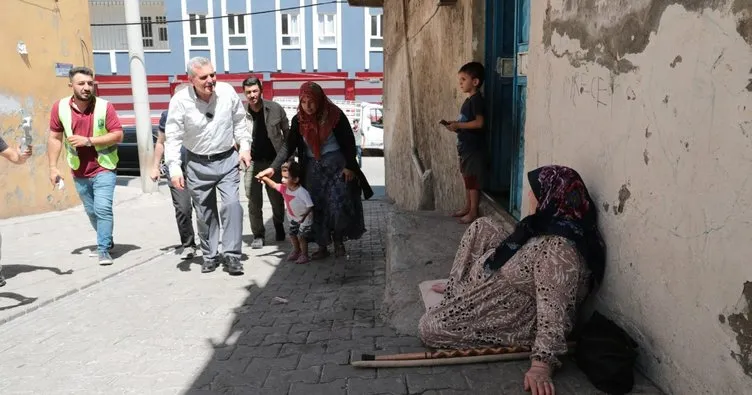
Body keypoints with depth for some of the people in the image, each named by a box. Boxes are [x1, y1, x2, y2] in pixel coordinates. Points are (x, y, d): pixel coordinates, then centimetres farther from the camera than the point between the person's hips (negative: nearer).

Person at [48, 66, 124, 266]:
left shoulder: (105, 106, -12)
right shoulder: (60, 107, -5)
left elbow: (118, 135, -13)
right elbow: (55, 138, 1)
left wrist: (88, 141, -21)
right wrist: (53, 167, -2)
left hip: (103, 168, -3)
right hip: (79, 172, 4)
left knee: (103, 208, -14)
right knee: (91, 211, 15)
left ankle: (103, 250, -3)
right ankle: (107, 240, 36)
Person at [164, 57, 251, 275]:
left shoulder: (227, 91, -10)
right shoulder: (180, 100, -16)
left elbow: (239, 121, 5)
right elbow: (173, 137, -13)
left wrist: (245, 146, -1)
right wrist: (175, 169, -19)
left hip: (227, 159, 1)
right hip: (198, 164, 0)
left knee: (232, 204, -14)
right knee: (205, 212, 10)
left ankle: (232, 254, -4)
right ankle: (210, 255, 27)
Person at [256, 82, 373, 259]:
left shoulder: (334, 115, -10)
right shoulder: (299, 120, -1)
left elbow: (349, 142, -7)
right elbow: (288, 146, -3)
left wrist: (349, 167, -11)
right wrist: (273, 168, -13)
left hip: (336, 165, -3)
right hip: (312, 168, 3)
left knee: (338, 204, -6)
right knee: (316, 207, 2)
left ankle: (339, 241, 14)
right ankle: (322, 246, 12)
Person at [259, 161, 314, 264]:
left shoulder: (302, 192, -32)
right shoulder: (284, 188, -9)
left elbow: (310, 205, -30)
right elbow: (274, 185, 6)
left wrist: (305, 215, -45)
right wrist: (265, 178, -8)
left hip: (304, 219, -8)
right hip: (293, 218, 8)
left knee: (301, 236, -7)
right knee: (292, 235, 17)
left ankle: (304, 255, 11)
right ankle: (296, 251, 38)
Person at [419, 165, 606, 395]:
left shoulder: (559, 249, -35)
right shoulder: (553, 224, -3)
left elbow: (554, 312, -37)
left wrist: (541, 365, -40)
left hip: (518, 318, -10)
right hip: (510, 283, 10)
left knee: (429, 328, -14)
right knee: (482, 227, 12)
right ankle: (457, 289, 24)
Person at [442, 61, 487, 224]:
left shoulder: (476, 99, -16)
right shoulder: (469, 100, 14)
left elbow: (479, 122, -25)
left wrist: (458, 125, -19)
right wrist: (455, 126, 6)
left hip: (474, 148, -10)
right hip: (466, 147, 10)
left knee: (473, 180, -3)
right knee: (467, 179, 16)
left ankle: (473, 212, 4)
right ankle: (467, 207, 26)